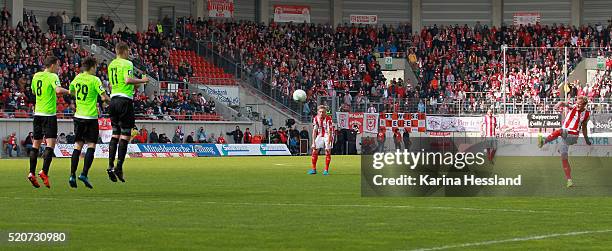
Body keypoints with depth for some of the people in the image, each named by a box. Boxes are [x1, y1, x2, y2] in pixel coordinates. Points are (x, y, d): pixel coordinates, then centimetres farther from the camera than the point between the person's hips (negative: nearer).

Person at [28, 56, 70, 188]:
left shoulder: (36, 76, 11)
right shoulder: (53, 77, -10)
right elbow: (58, 90, -27)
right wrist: (69, 92, -10)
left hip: (37, 113, 7)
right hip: (49, 114, -7)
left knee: (36, 144, 12)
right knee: (50, 144, -7)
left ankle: (32, 173, 11)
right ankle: (44, 172, -19)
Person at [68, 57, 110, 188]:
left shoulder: (77, 78, 6)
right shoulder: (94, 80, -11)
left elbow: (71, 91, 24)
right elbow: (104, 97, -15)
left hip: (78, 117, 5)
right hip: (91, 117, -5)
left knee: (77, 146, 9)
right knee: (91, 146, -1)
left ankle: (72, 175, 3)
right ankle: (84, 174, -12)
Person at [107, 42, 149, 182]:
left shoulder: (111, 65, 15)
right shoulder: (127, 63, -9)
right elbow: (128, 80, -23)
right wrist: (142, 80, -8)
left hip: (113, 99, 7)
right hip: (125, 100, -7)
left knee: (115, 133, 12)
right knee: (125, 135, -3)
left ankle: (111, 166, 6)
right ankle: (119, 167, -9)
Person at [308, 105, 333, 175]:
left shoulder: (328, 119, -23)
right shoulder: (316, 119, -9)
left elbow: (329, 132, -24)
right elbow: (314, 131, -5)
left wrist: (328, 143, -28)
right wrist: (313, 142, -10)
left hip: (327, 136, -4)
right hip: (319, 135, 4)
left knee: (327, 152, -9)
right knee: (314, 151, -2)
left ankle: (326, 170, 0)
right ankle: (314, 169, 8)